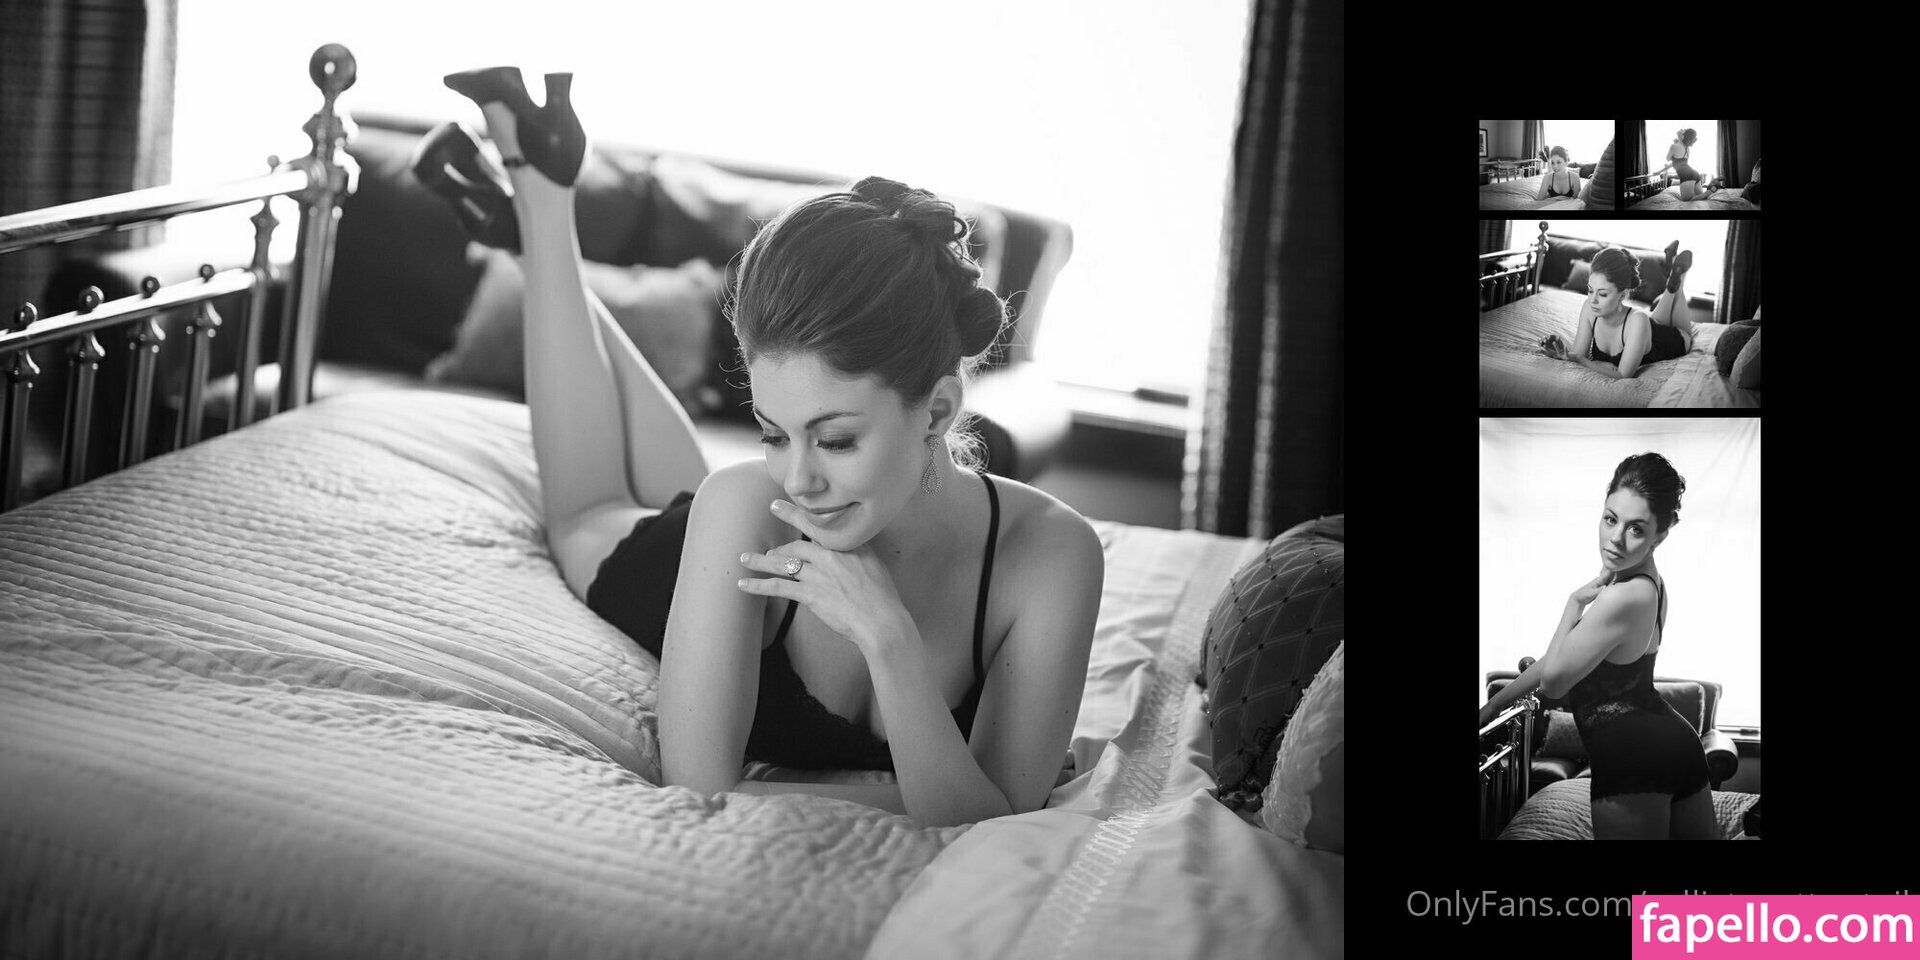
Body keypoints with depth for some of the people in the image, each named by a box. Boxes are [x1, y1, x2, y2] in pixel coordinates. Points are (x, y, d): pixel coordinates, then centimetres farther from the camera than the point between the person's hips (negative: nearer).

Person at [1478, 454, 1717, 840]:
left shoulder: (1621, 598, -22)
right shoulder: (1647, 580, 8)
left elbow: (1553, 681, -13)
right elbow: (1561, 656, 16)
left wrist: (1575, 603, -4)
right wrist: (1493, 705, 19)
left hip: (1633, 757, -10)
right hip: (1678, 742, 10)